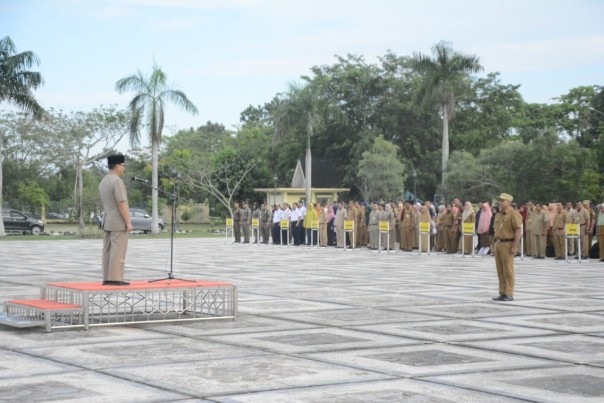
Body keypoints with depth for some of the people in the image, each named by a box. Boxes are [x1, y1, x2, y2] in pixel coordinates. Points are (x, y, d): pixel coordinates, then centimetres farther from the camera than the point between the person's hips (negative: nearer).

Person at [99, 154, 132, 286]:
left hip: (107, 222, 9)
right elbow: (121, 204, -20)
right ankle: (115, 279, -10)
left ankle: (107, 278, 9)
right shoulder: (117, 181, -16)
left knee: (108, 251, 8)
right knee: (118, 252, -8)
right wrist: (128, 222, -17)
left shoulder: (103, 182, 13)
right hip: (119, 223, -9)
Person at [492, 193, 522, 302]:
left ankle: (509, 294, -1)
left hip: (508, 244, -8)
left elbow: (518, 230, -14)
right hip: (498, 243, 8)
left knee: (508, 270, -5)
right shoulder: (498, 215, 16)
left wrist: (515, 246, -19)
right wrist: (495, 243, 15)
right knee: (500, 271, 9)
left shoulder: (513, 214, -9)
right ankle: (502, 293, 14)